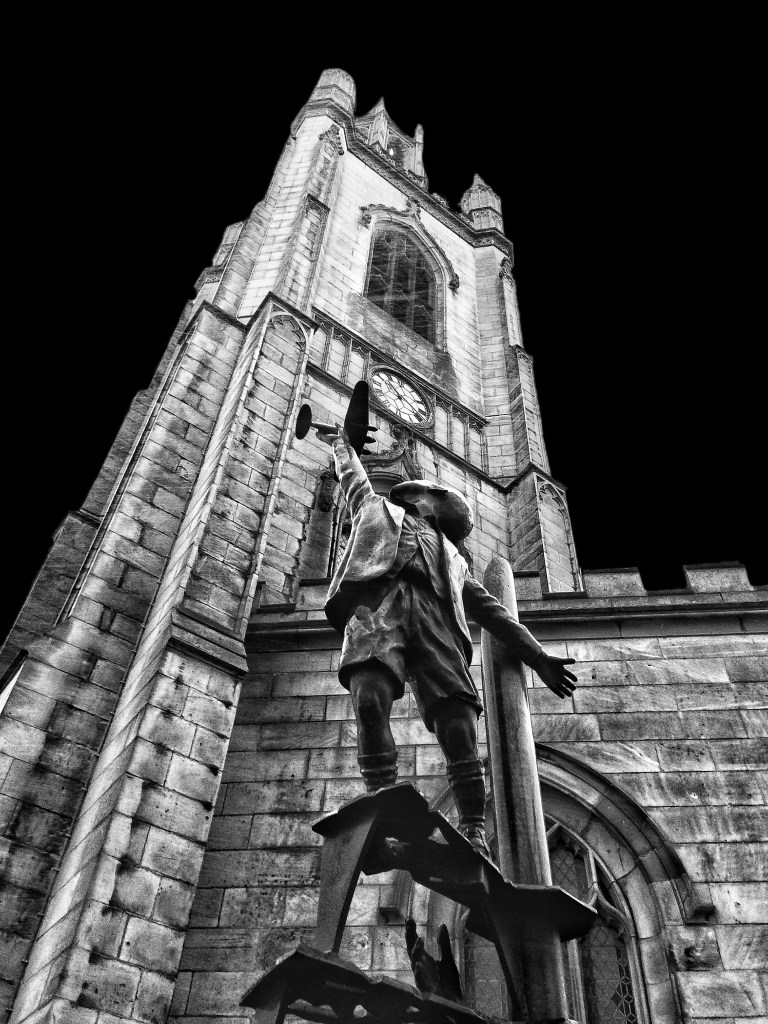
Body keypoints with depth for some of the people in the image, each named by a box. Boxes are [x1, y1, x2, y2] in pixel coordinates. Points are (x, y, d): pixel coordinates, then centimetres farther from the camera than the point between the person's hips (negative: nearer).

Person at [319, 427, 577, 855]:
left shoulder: (453, 560, 39)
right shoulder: (379, 508, 37)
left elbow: (492, 610, 34)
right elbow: (354, 477, 53)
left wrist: (538, 658, 27)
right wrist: (342, 442, 68)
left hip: (433, 617, 2)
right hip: (377, 601, -2)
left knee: (458, 721, -18)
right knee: (370, 699, -30)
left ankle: (474, 835, -20)